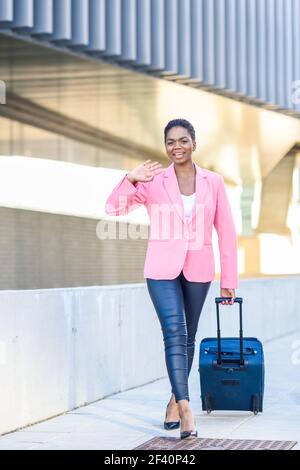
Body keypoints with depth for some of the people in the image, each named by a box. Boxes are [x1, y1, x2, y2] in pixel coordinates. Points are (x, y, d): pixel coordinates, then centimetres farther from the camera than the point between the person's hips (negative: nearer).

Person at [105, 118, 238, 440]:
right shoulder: (153, 181, -1)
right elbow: (114, 208, -6)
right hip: (163, 268, -2)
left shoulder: (213, 182, 2)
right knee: (175, 334, -15)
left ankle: (176, 399, 30)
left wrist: (229, 280, 3)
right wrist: (130, 180, -23)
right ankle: (185, 408, -20)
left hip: (198, 269, 2)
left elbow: (226, 232, 4)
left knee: (188, 338, 13)